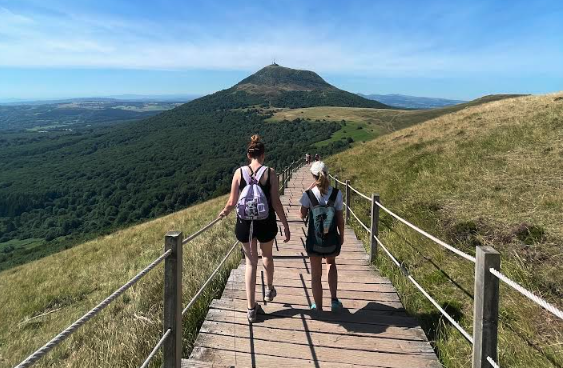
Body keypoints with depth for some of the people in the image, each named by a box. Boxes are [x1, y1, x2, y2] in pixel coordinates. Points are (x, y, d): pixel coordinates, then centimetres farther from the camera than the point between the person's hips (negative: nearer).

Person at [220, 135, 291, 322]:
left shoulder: (239, 172, -5)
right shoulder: (270, 173, -9)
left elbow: (232, 202, -1)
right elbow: (276, 203, -10)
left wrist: (224, 212, 21)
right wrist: (286, 226, -2)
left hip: (244, 223, 1)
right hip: (266, 223, 0)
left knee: (251, 262, 14)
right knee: (267, 255, 27)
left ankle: (252, 308, 17)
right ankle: (269, 290, 49)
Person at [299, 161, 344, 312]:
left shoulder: (309, 194, -13)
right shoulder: (336, 193, -10)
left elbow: (303, 215, 0)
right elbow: (340, 218, -4)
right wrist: (341, 236, 11)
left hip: (314, 239, -2)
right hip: (332, 238, 2)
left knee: (316, 274, 12)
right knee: (331, 263, 29)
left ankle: (318, 307, 24)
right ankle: (334, 300, 23)